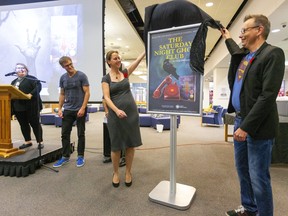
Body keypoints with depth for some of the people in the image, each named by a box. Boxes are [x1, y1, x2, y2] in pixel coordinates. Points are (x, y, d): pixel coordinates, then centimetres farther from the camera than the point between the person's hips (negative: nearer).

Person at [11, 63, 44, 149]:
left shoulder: (31, 78, -1)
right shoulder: (14, 82, 21)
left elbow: (38, 86, -17)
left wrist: (31, 94, -27)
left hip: (30, 106, -7)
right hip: (18, 107, 7)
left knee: (35, 124, -2)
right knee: (23, 125, 12)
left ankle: (40, 142, 6)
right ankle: (28, 141, 24)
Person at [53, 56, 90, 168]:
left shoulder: (81, 76, -6)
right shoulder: (63, 78, 8)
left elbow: (87, 93, -9)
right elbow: (62, 94, 14)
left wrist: (82, 108, -16)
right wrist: (59, 108, 5)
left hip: (80, 110, -4)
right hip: (67, 110, 5)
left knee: (80, 134, 6)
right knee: (64, 134, 7)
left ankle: (80, 156, 19)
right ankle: (65, 156, 22)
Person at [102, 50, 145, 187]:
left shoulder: (125, 73, 10)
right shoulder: (106, 78, 2)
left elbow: (139, 59, 3)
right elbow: (106, 98, -10)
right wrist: (116, 110, -25)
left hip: (131, 112, 3)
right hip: (115, 115, -2)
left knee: (131, 144, 8)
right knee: (116, 145, 7)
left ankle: (128, 172, 27)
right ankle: (115, 173, 28)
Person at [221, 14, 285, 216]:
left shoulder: (273, 54, -12)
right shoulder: (242, 55, 12)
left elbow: (268, 96, -21)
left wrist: (247, 126, -23)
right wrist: (228, 38, 40)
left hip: (257, 126, -8)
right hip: (240, 119, 9)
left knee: (258, 176, 1)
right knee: (242, 169, 19)